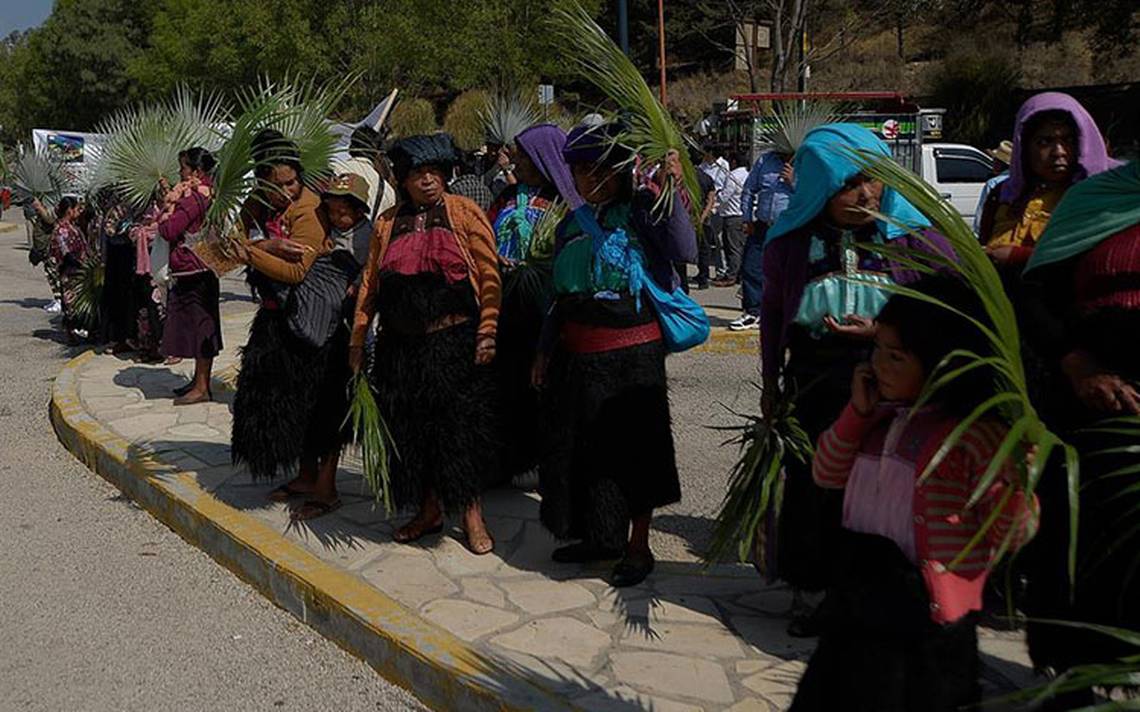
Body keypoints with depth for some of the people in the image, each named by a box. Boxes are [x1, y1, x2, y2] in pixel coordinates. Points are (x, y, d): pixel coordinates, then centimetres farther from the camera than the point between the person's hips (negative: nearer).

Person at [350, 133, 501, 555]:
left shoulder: (464, 213, -1)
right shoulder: (388, 224, 10)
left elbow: (490, 277, -5)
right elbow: (369, 283, 13)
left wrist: (487, 332, -12)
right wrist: (358, 339, 10)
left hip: (455, 342, -4)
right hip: (401, 346, 4)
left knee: (460, 426, -1)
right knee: (410, 429, 10)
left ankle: (472, 514, 13)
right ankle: (429, 510, 25)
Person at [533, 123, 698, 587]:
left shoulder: (641, 212, -6)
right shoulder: (573, 224, 11)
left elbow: (685, 251, -25)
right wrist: (545, 350, 17)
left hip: (631, 352, -6)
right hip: (576, 353, 6)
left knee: (632, 446, 4)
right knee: (579, 446, 13)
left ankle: (638, 546, 20)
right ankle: (597, 537, 31)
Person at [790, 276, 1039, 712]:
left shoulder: (976, 434, -16)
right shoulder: (883, 417, 4)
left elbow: (1008, 536, -15)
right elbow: (827, 475, 11)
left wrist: (1016, 484, -36)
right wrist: (857, 411, -2)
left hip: (924, 619, -7)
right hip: (856, 608, 7)